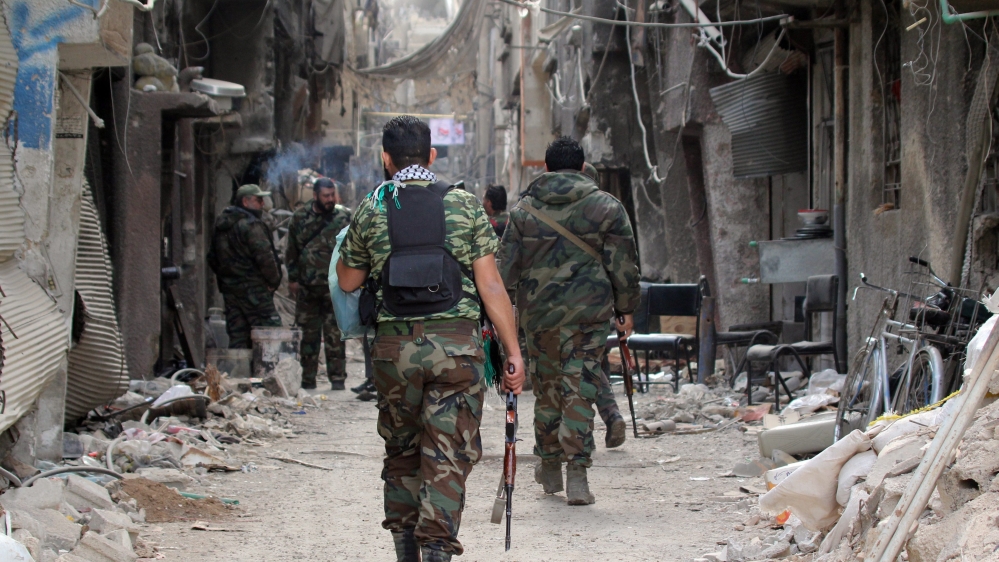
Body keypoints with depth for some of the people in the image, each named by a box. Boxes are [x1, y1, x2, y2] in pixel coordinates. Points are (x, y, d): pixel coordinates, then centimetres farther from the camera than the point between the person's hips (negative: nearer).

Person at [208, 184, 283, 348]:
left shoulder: (221, 227, 16)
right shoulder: (251, 225, -13)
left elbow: (212, 259, 23)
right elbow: (264, 256, -20)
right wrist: (274, 281, -8)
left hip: (229, 289, 9)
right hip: (253, 289, -9)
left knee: (237, 338, 9)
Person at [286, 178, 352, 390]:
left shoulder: (345, 216, 2)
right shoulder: (300, 217, 6)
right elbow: (292, 250, 13)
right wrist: (293, 278, 9)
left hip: (335, 287, -2)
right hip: (307, 286, 2)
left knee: (335, 334, -6)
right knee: (309, 334, 9)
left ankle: (337, 378, -2)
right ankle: (308, 379, 16)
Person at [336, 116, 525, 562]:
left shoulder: (371, 210, 4)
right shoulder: (465, 206, 2)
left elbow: (348, 282, 14)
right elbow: (490, 284, -2)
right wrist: (513, 353, 0)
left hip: (395, 346, 1)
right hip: (457, 345, -1)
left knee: (401, 454, 17)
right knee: (447, 458, 1)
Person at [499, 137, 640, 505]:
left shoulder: (523, 210, 4)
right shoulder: (606, 207, 0)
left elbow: (507, 266, 6)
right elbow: (623, 264, 0)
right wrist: (625, 308, 11)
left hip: (538, 312, 2)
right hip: (589, 310, -2)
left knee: (546, 386, 16)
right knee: (580, 389, -2)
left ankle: (549, 465, 26)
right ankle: (577, 473, -9)